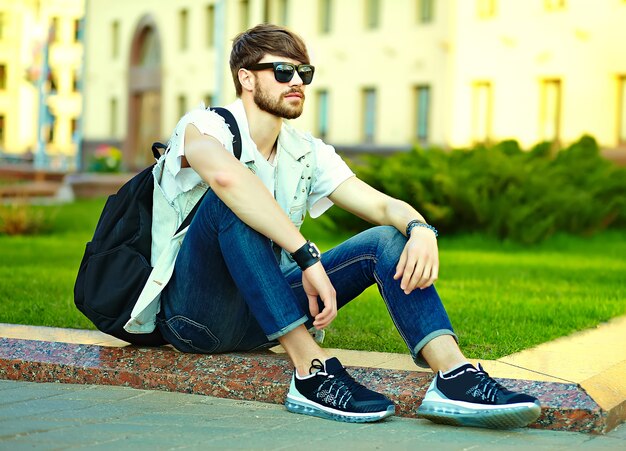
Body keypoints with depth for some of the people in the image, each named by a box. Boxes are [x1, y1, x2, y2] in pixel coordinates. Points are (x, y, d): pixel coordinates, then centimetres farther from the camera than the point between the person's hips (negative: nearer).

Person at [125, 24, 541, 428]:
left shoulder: (307, 154, 9)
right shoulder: (203, 127, -10)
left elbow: (383, 205, -1)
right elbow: (226, 176, -34)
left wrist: (420, 229, -25)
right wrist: (309, 258, -38)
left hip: (259, 318, 6)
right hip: (191, 312, -5)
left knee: (387, 239, -10)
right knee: (230, 202, -33)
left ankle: (454, 376, -33)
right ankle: (311, 369, -36)